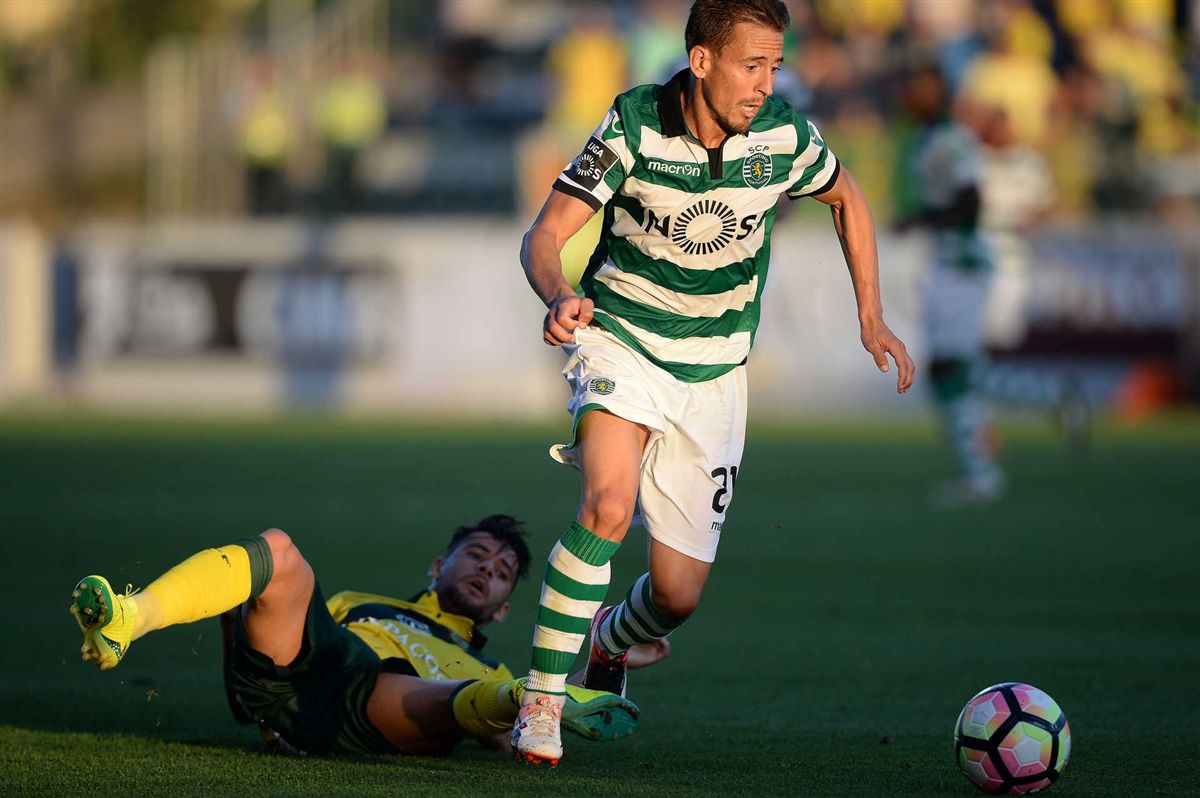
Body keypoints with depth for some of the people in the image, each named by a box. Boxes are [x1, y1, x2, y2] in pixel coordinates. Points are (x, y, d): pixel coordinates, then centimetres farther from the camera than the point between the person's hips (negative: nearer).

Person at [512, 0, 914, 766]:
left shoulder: (783, 136, -11)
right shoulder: (635, 125, -17)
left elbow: (847, 197, 11)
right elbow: (545, 236, -19)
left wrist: (872, 318, 6)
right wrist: (560, 298, -41)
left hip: (713, 369, 3)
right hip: (622, 340, -3)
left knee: (680, 593, 2)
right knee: (609, 504, -31)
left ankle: (611, 642, 39)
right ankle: (542, 702, -22)